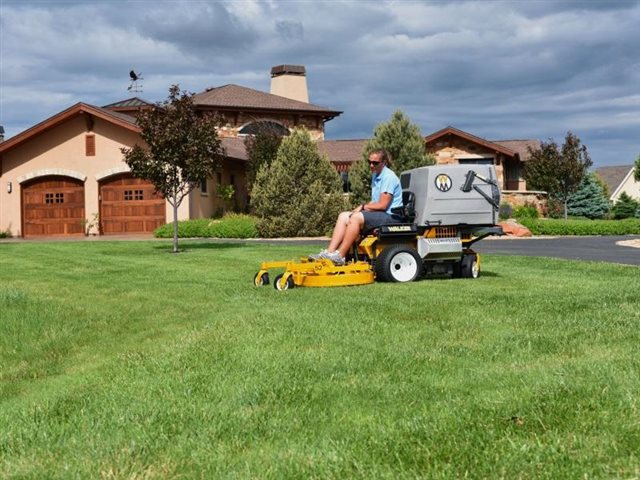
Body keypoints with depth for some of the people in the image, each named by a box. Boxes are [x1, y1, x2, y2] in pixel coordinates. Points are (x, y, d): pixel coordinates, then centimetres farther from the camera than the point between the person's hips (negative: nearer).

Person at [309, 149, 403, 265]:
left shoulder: (388, 177, -13)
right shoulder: (375, 175, 17)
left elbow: (382, 205, -17)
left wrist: (363, 207, -8)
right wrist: (362, 208, 1)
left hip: (390, 216, -10)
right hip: (379, 214, 10)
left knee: (356, 217, -29)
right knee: (343, 216, -2)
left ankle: (339, 256, -28)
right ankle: (329, 252, -15)